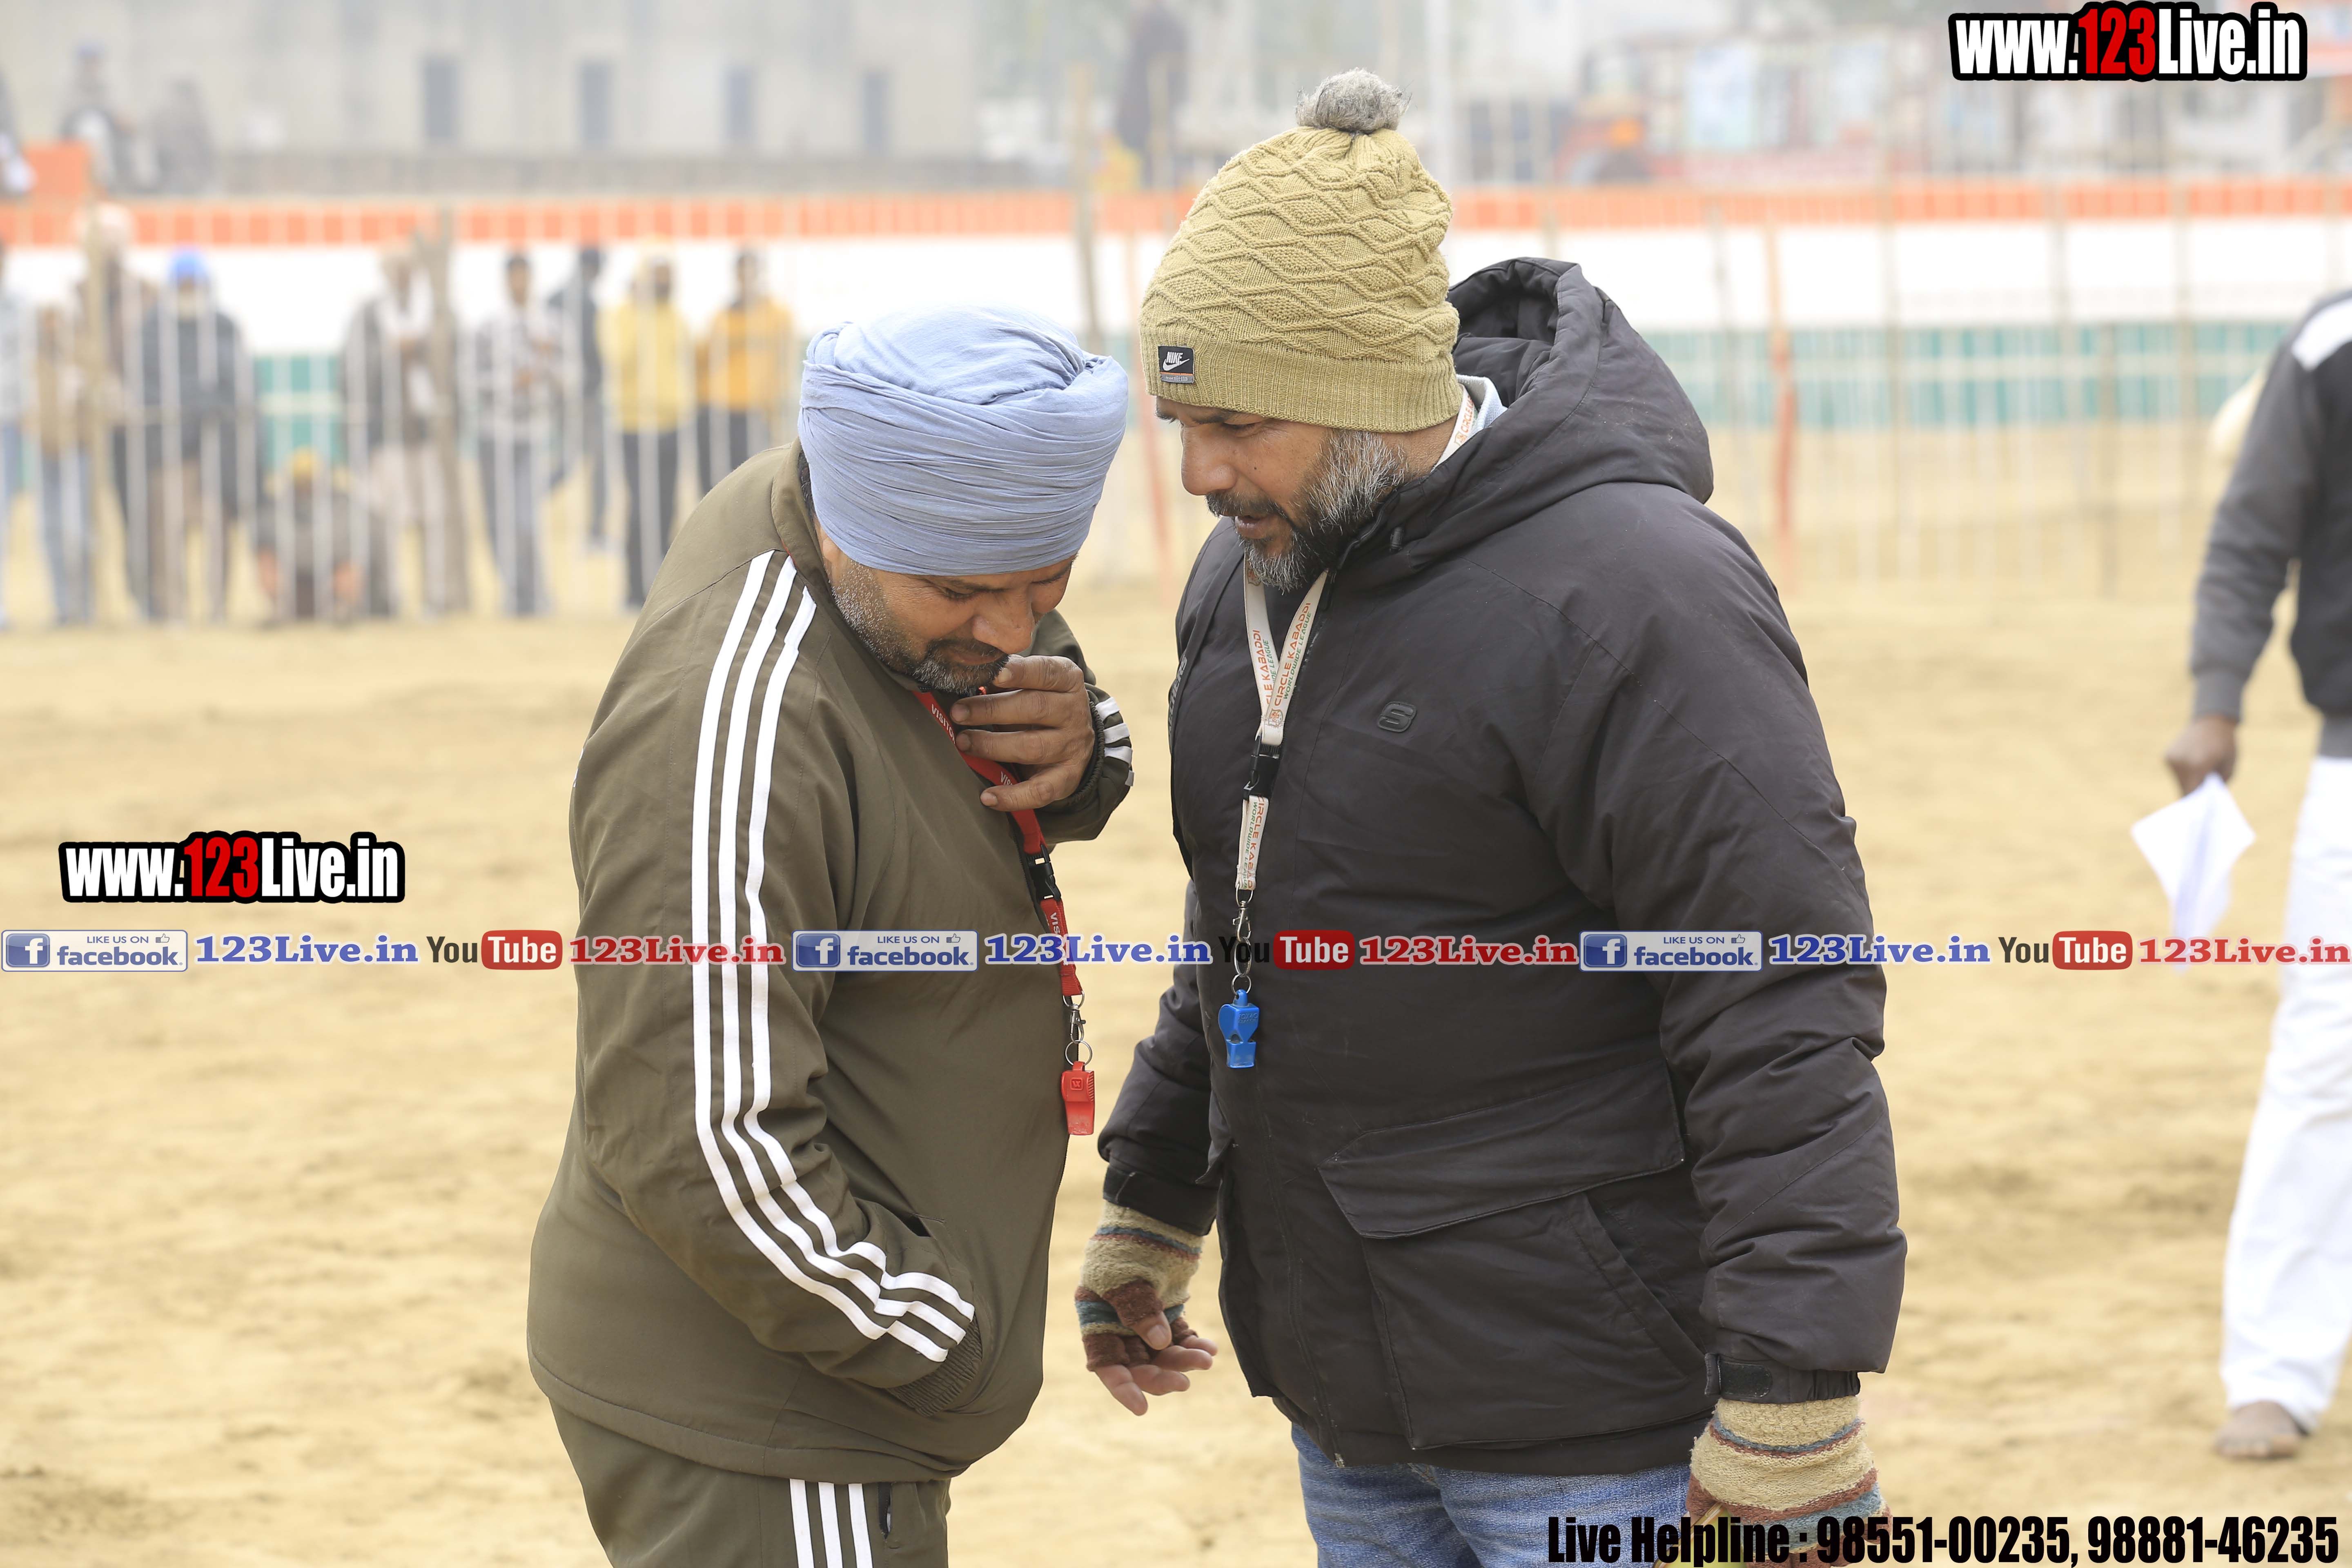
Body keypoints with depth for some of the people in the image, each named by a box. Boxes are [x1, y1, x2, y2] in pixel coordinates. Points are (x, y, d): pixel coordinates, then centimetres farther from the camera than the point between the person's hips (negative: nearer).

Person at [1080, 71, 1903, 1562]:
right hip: (1347, 1410, 8)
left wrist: (1786, 1434, -23)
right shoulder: (1250, 573, 9)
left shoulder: (1634, 593, -19)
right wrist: (1150, 1210, 27)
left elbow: (1784, 1035, -21)